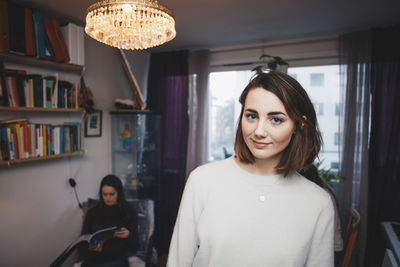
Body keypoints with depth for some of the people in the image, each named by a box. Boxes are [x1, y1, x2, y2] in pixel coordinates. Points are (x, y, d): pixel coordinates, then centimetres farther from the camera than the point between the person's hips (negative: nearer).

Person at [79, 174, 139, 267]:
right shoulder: (92, 213, 12)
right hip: (93, 258, 2)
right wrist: (90, 248, -11)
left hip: (117, 258, -2)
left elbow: (134, 248, 6)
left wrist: (128, 235, -16)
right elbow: (82, 242, 12)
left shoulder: (129, 213, 5)